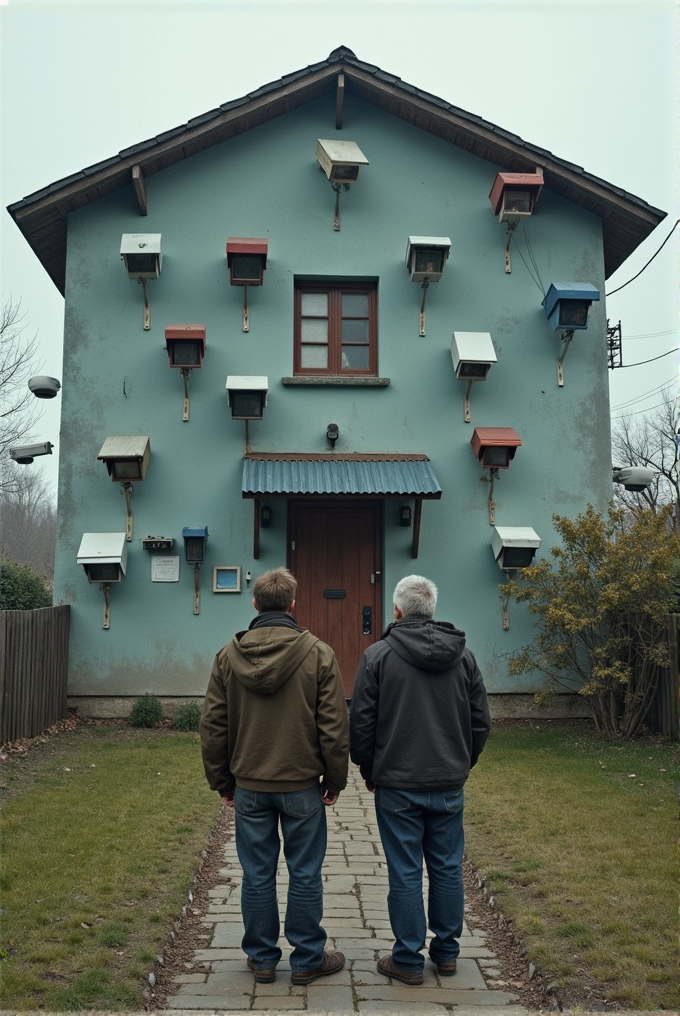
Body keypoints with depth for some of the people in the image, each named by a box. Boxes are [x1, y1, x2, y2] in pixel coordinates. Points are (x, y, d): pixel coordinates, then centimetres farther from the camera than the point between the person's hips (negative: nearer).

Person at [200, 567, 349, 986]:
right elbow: (334, 725, -8)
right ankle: (308, 959, 20)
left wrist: (221, 779, 12)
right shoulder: (318, 653, -9)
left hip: (249, 785, 2)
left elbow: (213, 726, 2)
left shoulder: (229, 655, -2)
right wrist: (335, 778, 3)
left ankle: (262, 958, 24)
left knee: (257, 873, 12)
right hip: (301, 783, -2)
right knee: (305, 874, 10)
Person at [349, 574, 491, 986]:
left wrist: (369, 771, 8)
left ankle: (408, 959, 14)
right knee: (447, 867, 14)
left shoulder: (379, 654, -8)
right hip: (449, 784, 4)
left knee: (405, 873, 5)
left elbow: (361, 723, -6)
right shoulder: (464, 655, 3)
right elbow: (481, 722, 6)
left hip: (397, 784, -3)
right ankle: (446, 952, 26)